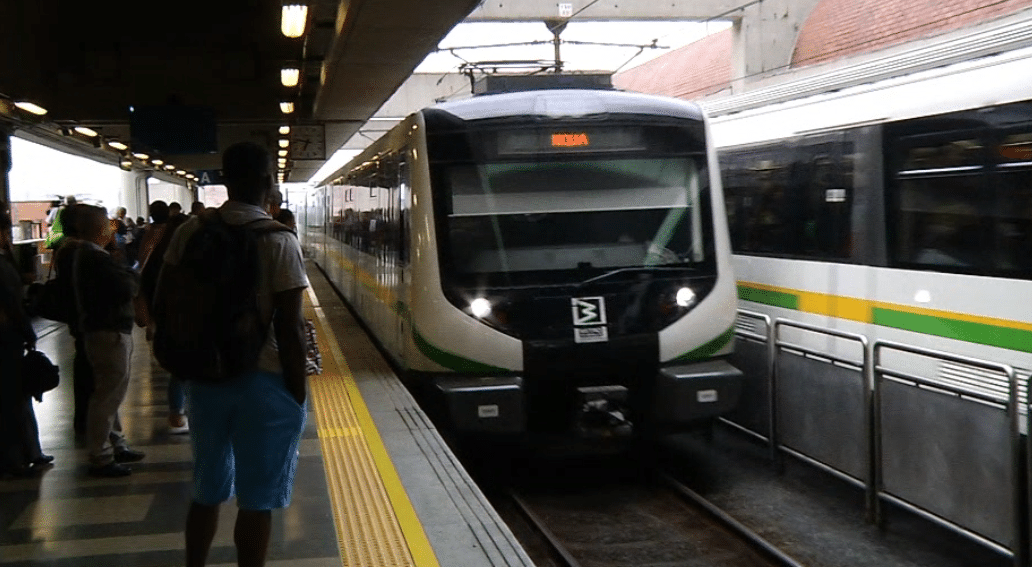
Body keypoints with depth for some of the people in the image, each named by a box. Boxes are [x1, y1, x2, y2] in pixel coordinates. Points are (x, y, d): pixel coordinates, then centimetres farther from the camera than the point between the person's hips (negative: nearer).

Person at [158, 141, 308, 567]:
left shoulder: (191, 231, 0)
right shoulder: (279, 241, -14)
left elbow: (162, 305, 5)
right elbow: (289, 328, -16)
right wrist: (298, 392, -5)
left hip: (204, 377, 5)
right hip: (263, 380, -5)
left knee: (207, 490, 20)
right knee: (257, 498, 6)